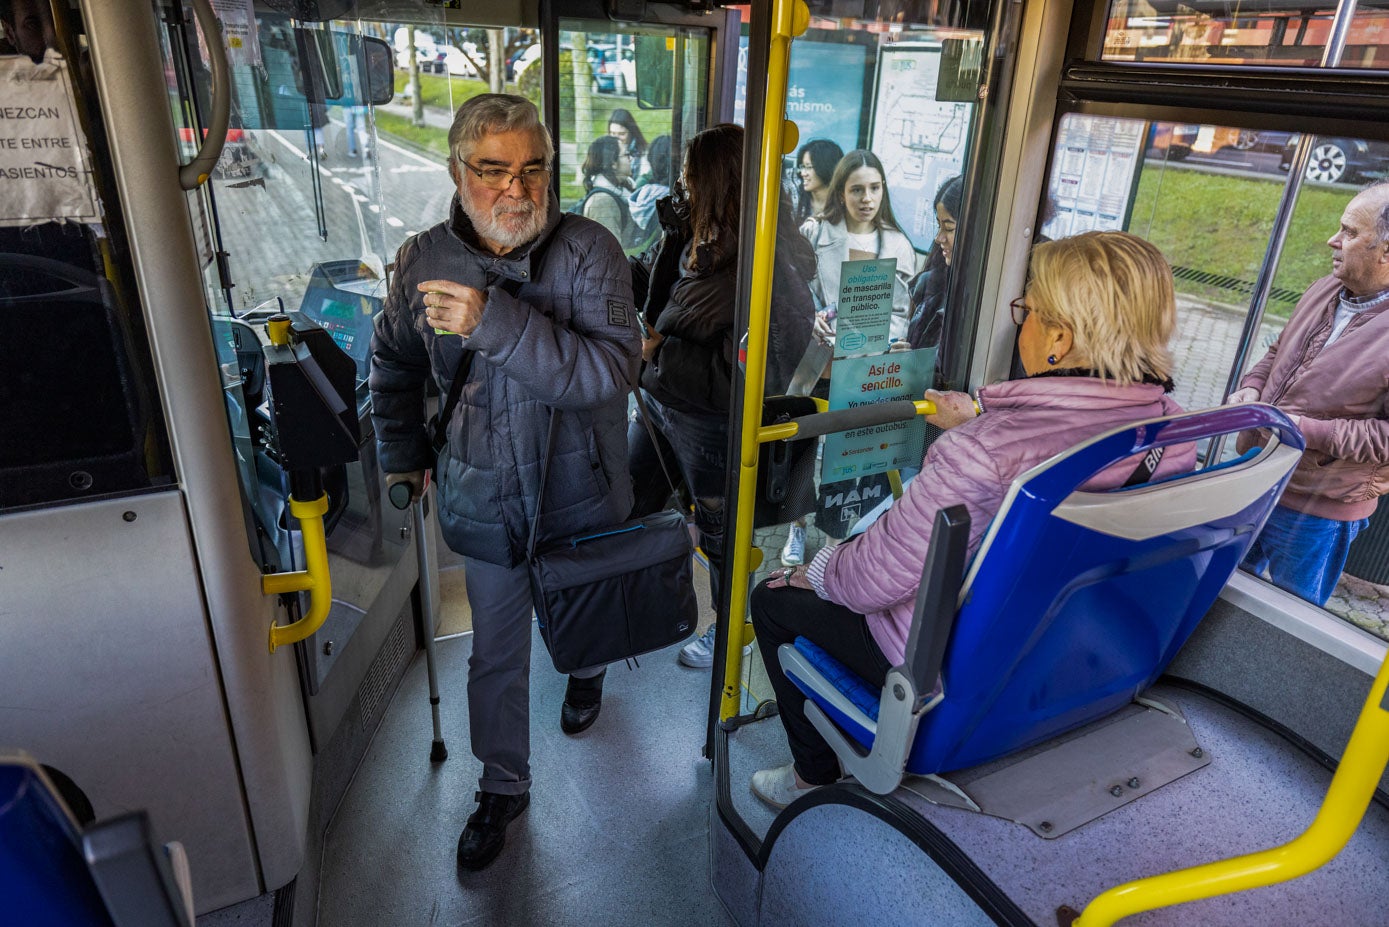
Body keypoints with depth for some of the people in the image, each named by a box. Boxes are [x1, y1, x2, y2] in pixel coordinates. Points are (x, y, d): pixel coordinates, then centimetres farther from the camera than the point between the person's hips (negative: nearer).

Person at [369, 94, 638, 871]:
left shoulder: (589, 251, -17)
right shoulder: (425, 260, -6)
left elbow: (612, 370, -30)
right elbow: (396, 362, 12)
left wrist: (494, 322, -37)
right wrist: (404, 451, 12)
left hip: (581, 493, -1)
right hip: (487, 499, 2)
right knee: (495, 655, 14)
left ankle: (588, 672, 61)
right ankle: (503, 785, 37)